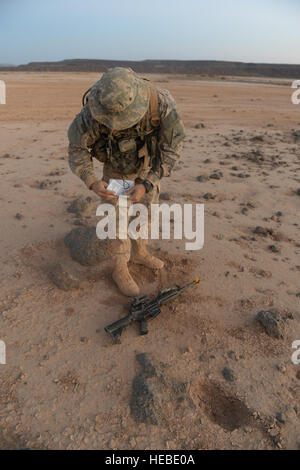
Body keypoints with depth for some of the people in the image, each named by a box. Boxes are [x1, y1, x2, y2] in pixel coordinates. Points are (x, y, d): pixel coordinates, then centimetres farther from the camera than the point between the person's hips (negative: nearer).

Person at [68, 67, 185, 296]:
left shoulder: (161, 103, -36)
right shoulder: (95, 108, -35)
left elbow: (172, 147, -27)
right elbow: (77, 146, -22)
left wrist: (147, 184, -36)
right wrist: (92, 181, -39)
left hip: (148, 163, 2)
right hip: (117, 165, -2)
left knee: (147, 206, 11)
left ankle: (140, 252, 34)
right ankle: (120, 269, 10)